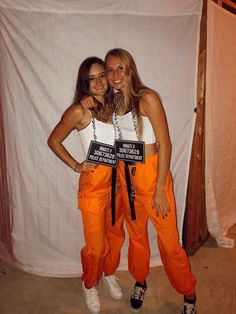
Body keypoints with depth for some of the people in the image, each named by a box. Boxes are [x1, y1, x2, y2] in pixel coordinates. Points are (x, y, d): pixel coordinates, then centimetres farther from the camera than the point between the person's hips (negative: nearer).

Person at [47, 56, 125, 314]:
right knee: (96, 245, 6)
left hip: (117, 179, 6)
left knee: (116, 233, 19)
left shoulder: (113, 106, 6)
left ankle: (109, 273, 46)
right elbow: (53, 141, -3)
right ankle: (89, 285, 36)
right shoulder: (80, 110, -12)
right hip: (94, 182, -5)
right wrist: (76, 166, -7)